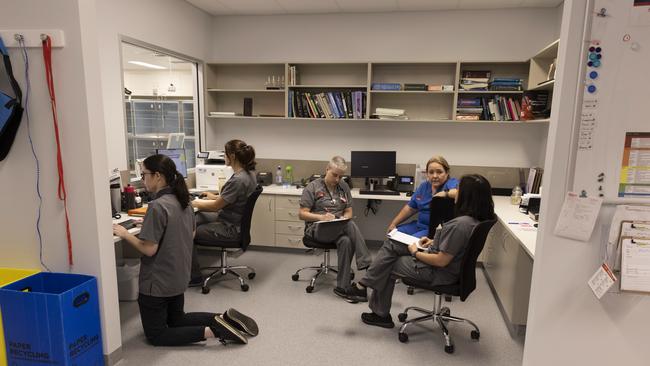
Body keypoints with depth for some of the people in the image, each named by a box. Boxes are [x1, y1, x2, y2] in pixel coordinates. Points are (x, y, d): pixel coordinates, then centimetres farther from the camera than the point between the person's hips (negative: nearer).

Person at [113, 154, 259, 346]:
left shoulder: (157, 206, -24)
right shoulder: (183, 200, 2)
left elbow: (149, 249, -23)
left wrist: (125, 234, -8)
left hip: (157, 282, -8)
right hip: (179, 277, 8)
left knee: (156, 335, 9)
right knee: (178, 320, 27)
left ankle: (212, 331, -8)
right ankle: (224, 319, 8)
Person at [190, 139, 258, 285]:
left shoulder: (238, 180, -29)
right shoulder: (249, 173, 0)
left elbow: (215, 206, -19)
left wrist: (195, 203, -3)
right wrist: (215, 196, 21)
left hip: (229, 229, -10)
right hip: (232, 220, 10)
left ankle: (194, 277, 14)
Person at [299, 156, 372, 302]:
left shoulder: (344, 187, 13)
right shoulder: (313, 187, 2)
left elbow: (349, 212, 13)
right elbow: (302, 214, -3)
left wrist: (343, 218, -11)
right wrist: (321, 216, -21)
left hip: (339, 228, 4)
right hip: (317, 229, -4)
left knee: (346, 241, -34)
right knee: (350, 225, -32)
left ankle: (342, 287, -27)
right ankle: (367, 266, -31)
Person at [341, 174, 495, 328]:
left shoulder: (460, 224, -31)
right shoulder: (476, 218, -2)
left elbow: (442, 261, -27)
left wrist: (416, 253, -12)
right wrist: (434, 242, 6)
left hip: (440, 273, -9)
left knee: (387, 267, 9)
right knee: (390, 245, 7)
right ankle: (363, 285, 9)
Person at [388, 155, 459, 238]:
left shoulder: (451, 183, -9)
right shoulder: (424, 186, 11)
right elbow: (410, 208, 18)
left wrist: (445, 193, -32)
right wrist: (393, 224, 15)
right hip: (419, 225, 8)